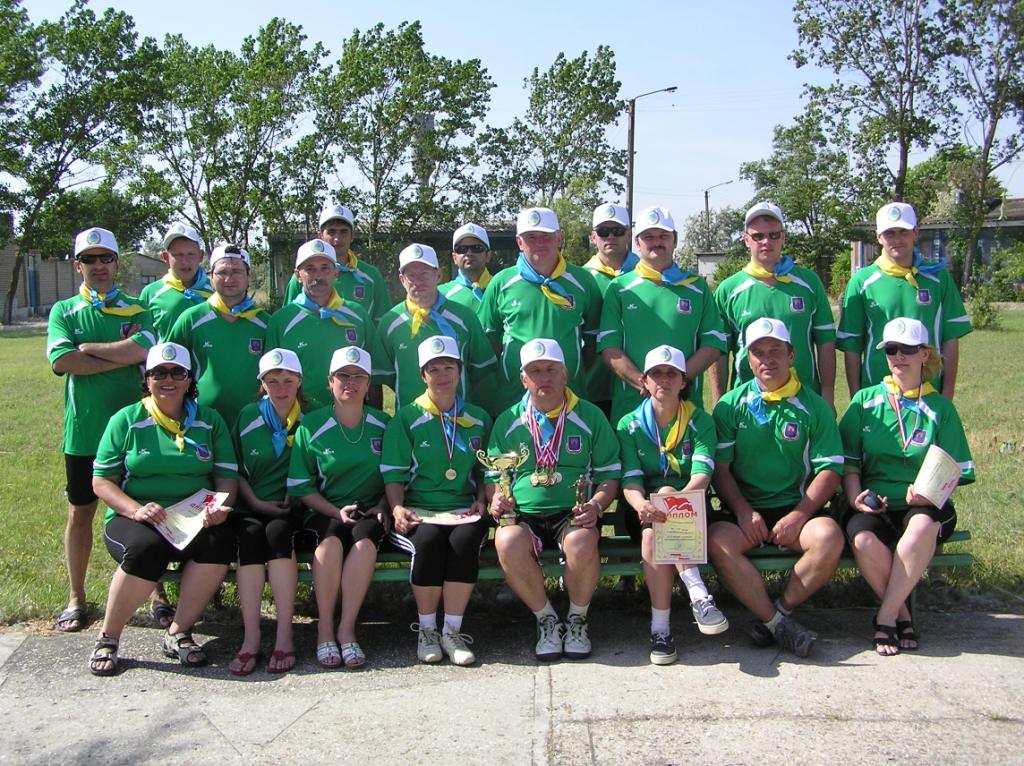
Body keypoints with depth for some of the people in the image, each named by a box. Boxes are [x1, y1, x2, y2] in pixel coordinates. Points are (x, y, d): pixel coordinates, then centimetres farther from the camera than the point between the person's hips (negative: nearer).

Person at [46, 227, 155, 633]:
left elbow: (144, 349, -17)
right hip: (83, 429, 1)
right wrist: (121, 356, -13)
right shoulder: (64, 311, 6)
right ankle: (76, 599, 23)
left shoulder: (136, 310, 4)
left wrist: (87, 348, -11)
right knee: (80, 511, 10)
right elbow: (62, 360, -12)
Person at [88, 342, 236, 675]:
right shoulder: (126, 420, 5)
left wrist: (220, 507, -16)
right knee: (147, 547, -36)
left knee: (221, 540, -31)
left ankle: (178, 632, -14)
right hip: (133, 519, -2)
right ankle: (107, 639, -13)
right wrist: (136, 510, -17)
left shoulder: (210, 420, 11)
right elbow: (101, 481, 2)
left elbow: (227, 477, 7)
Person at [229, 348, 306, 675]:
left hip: (294, 510, -1)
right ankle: (251, 637, -33)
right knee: (250, 532, -32)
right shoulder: (248, 416, 10)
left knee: (277, 531, -33)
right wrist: (256, 503, -4)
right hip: (252, 507, 1)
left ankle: (285, 636, -32)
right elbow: (236, 471, 11)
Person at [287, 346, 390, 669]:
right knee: (331, 539, -35)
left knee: (365, 539, -34)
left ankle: (347, 629, -28)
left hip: (371, 512, 1)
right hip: (326, 511, 0)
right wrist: (336, 512, -11)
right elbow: (301, 487, 1)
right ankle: (324, 629, -24)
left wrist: (382, 508, -7)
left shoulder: (384, 425, 8)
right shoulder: (311, 426, 3)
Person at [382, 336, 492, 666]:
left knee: (465, 539, -33)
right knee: (429, 540, -34)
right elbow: (393, 474, 3)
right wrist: (397, 508, -14)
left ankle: (452, 631, -22)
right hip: (418, 511, -1)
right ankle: (427, 630, -16)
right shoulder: (406, 419, 9)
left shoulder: (478, 419, 17)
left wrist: (481, 500, 2)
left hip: (464, 510, 2)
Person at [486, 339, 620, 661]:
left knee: (582, 545, -35)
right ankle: (546, 620, -7)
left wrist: (596, 505, -11)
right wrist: (496, 499, -7)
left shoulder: (590, 417, 9)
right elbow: (492, 477, 16)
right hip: (522, 513, 1)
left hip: (573, 513, -1)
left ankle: (577, 620, -4)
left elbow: (610, 475, 9)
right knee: (508, 545, -33)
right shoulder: (507, 422, 12)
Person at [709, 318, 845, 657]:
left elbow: (829, 470, 0)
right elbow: (720, 467, 3)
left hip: (796, 506, 0)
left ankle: (776, 614, -9)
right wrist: (743, 511, -13)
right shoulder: (730, 406, 8)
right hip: (743, 508, 0)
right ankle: (778, 624, -16)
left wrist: (798, 516, -14)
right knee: (717, 542, -30)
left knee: (829, 537, -30)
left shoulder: (813, 406, 6)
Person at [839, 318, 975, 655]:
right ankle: (902, 613, -10)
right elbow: (849, 461, 8)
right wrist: (855, 497, -11)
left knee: (923, 526, -38)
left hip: (923, 507, 0)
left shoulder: (941, 408, 9)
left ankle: (885, 617, -25)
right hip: (874, 507, 1)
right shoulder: (865, 401, 11)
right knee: (863, 539, -35)